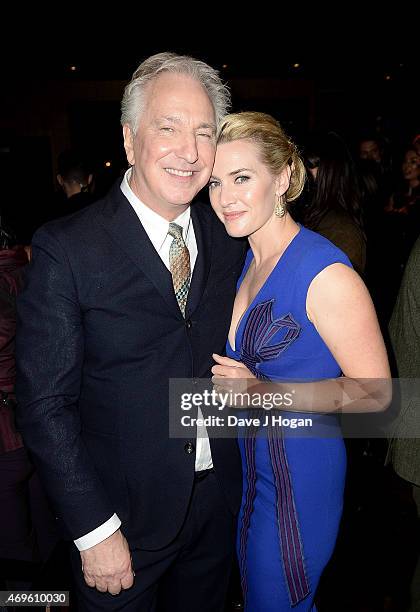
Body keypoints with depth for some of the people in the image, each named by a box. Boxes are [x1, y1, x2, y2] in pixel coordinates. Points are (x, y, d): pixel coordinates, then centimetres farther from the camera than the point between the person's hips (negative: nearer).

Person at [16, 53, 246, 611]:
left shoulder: (228, 238, -3)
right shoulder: (66, 249, -18)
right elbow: (45, 404, -16)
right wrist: (94, 530, -15)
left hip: (219, 504, 5)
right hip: (125, 513, -4)